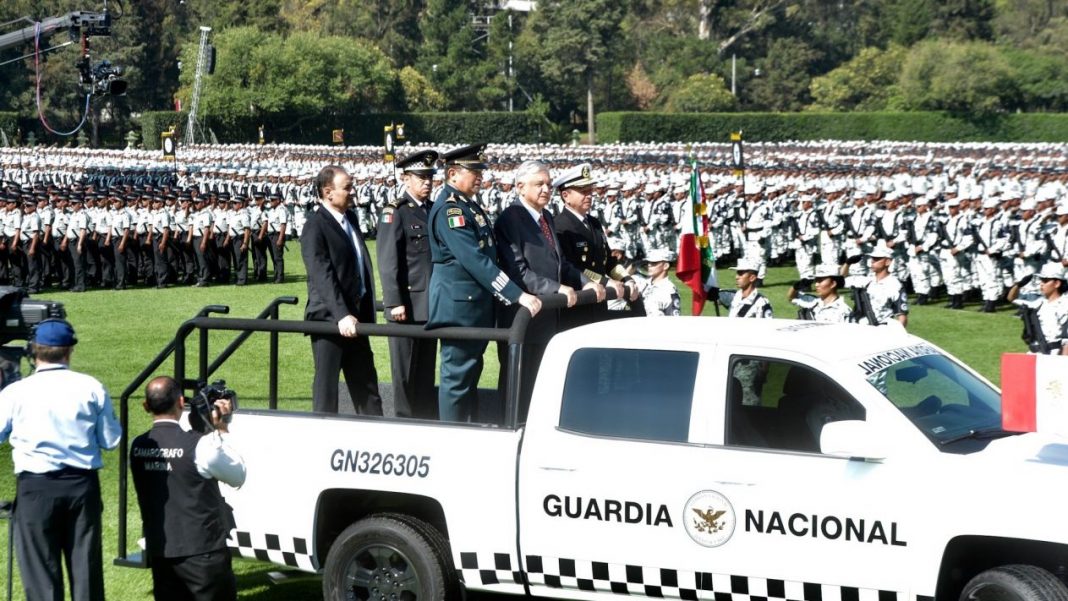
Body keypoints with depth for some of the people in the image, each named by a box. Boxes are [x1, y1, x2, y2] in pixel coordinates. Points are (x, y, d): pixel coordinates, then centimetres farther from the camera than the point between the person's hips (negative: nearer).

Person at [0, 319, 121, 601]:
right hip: (83, 485, 2)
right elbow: (111, 440, 3)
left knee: (41, 570, 5)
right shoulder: (91, 388, 0)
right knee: (87, 568, 9)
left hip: (36, 486, -2)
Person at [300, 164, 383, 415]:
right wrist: (341, 315, -30)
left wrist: (367, 310, 13)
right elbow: (322, 276, -22)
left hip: (356, 314, 8)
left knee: (366, 383, 13)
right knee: (326, 385, 1)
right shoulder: (315, 226, -14)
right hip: (328, 317, -8)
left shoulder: (350, 217, 11)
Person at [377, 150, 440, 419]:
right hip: (407, 304, -6)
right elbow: (388, 261, -11)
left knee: (427, 369, 11)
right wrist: (395, 303, -17)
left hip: (430, 303, 6)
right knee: (405, 371, 1)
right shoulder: (395, 212, -6)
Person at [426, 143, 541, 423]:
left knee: (470, 373, 15)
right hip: (458, 307, -10)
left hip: (477, 306, 10)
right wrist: (518, 295, -27)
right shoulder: (449, 210, -18)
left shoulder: (469, 205, 13)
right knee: (457, 377, -3)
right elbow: (476, 261, -25)